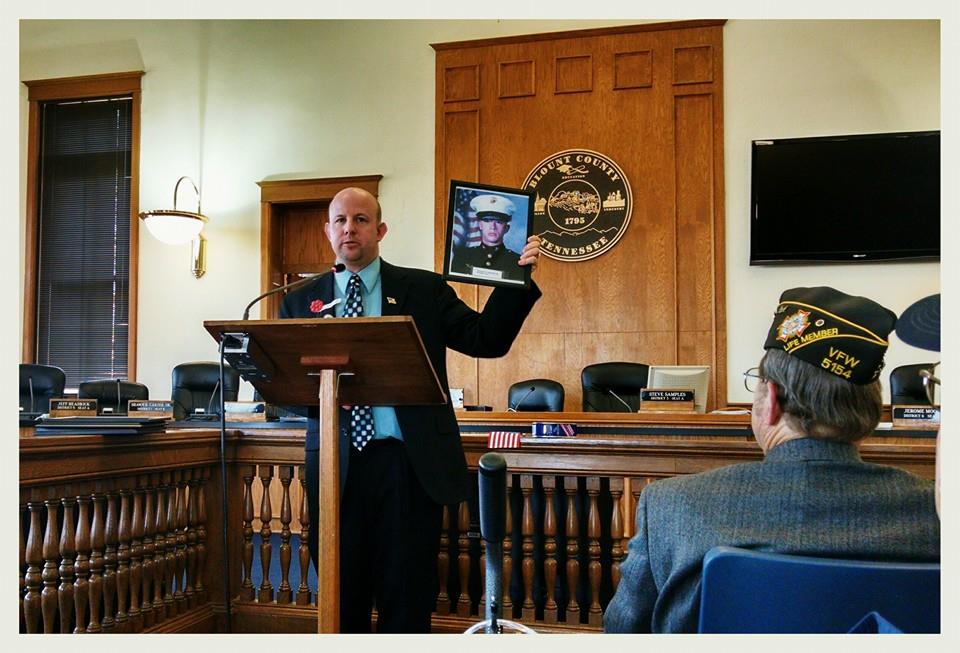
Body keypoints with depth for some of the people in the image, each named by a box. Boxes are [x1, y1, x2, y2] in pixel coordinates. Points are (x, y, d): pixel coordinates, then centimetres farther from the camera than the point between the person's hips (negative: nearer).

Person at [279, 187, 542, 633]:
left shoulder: (425, 289, 7)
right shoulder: (301, 302, 11)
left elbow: (487, 339, 2)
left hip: (409, 462, -1)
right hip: (336, 464, 2)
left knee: (407, 599, 5)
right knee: (341, 600, 10)